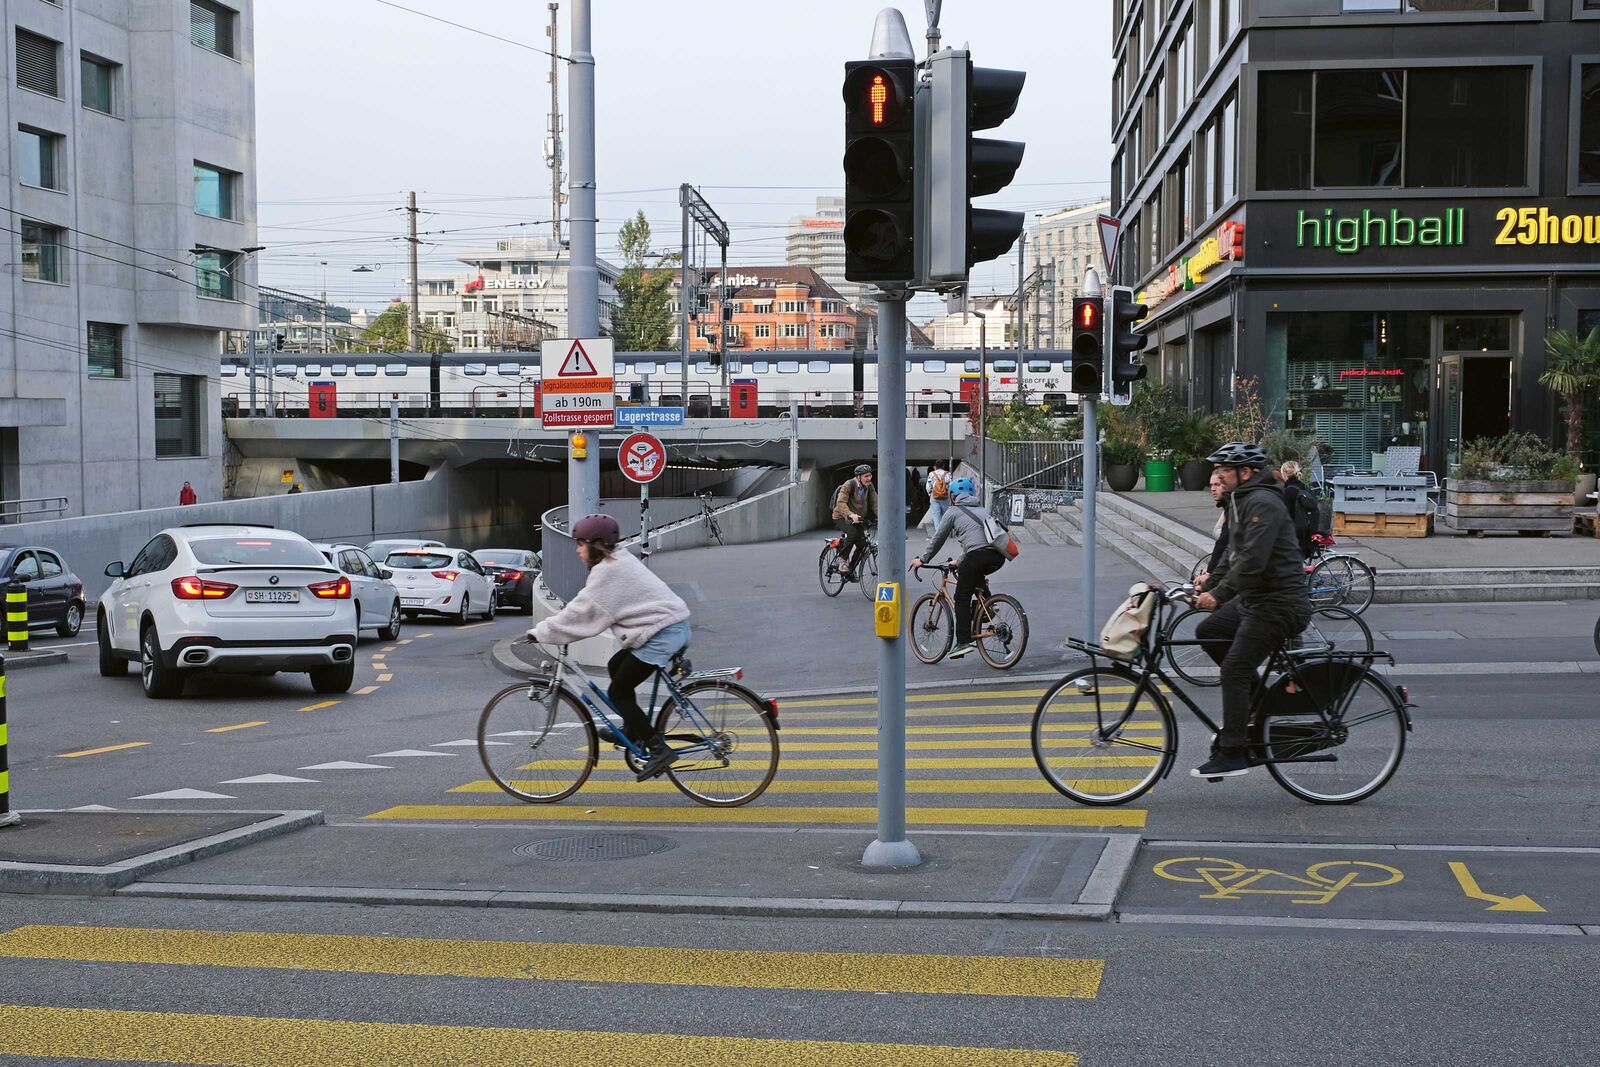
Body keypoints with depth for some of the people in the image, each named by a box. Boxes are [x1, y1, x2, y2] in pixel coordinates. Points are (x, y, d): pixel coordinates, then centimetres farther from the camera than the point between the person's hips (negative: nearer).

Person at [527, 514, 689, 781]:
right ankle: (632, 731, 29)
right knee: (616, 666, 23)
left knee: (618, 693, -2)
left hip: (660, 635, -10)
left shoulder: (607, 572, -12)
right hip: (676, 627, 10)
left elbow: (583, 612, -12)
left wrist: (540, 633, -7)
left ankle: (659, 750, -7)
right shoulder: (620, 561, 18)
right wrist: (551, 625, 19)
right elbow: (587, 606, 25)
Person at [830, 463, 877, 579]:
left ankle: (851, 569, 13)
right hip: (841, 517, -6)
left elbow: (875, 503, -6)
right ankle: (842, 558, -17)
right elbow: (841, 503, -31)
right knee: (853, 532, -35)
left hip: (858, 518, 6)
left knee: (862, 544, -8)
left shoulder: (869, 486, -2)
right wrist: (850, 514, -48)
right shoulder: (849, 485, -21)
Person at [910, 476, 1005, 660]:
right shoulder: (981, 509, 32)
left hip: (978, 554, -6)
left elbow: (937, 538, 18)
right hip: (999, 556, 6)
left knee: (962, 598, 2)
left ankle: (963, 642, -7)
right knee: (976, 575, 36)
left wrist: (922, 559, 31)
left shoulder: (953, 512, 15)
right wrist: (961, 561, 50)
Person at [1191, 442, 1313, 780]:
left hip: (1278, 604, -10)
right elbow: (1234, 557, 22)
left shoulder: (1262, 503, -17)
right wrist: (1209, 587, 14)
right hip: (1253, 600, 10)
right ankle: (1259, 700, 18)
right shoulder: (1239, 502, 16)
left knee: (1233, 670, -12)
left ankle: (1232, 755, -8)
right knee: (1207, 632, 12)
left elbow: (1253, 560, -26)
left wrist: (1219, 594, -27)